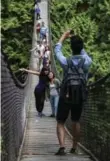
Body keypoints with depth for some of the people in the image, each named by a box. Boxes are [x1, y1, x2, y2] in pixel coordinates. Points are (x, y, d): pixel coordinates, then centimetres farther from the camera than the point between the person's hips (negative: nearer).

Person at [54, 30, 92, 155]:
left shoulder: (66, 62, -15)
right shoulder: (87, 61, -10)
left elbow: (57, 50, 4)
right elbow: (82, 52, 14)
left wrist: (63, 36, 16)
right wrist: (75, 39, 21)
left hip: (66, 96, -3)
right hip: (79, 96, 3)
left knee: (60, 123, 3)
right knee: (76, 122, 19)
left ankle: (62, 147, -15)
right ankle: (74, 148, 24)